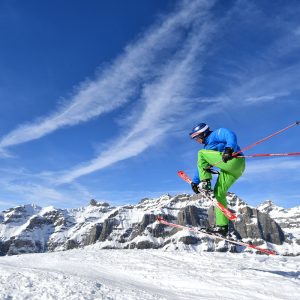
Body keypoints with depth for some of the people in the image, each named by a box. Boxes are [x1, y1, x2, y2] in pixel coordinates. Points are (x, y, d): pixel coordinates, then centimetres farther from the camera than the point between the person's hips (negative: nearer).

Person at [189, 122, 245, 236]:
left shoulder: (216, 134, 4)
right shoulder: (208, 147, 30)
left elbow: (231, 136, -17)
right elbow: (201, 165, 29)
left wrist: (229, 149, -37)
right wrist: (195, 182, 25)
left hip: (234, 161, -10)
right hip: (230, 170, 10)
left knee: (201, 154, -9)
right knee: (218, 192, 6)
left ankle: (205, 182, -13)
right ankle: (222, 226, 7)